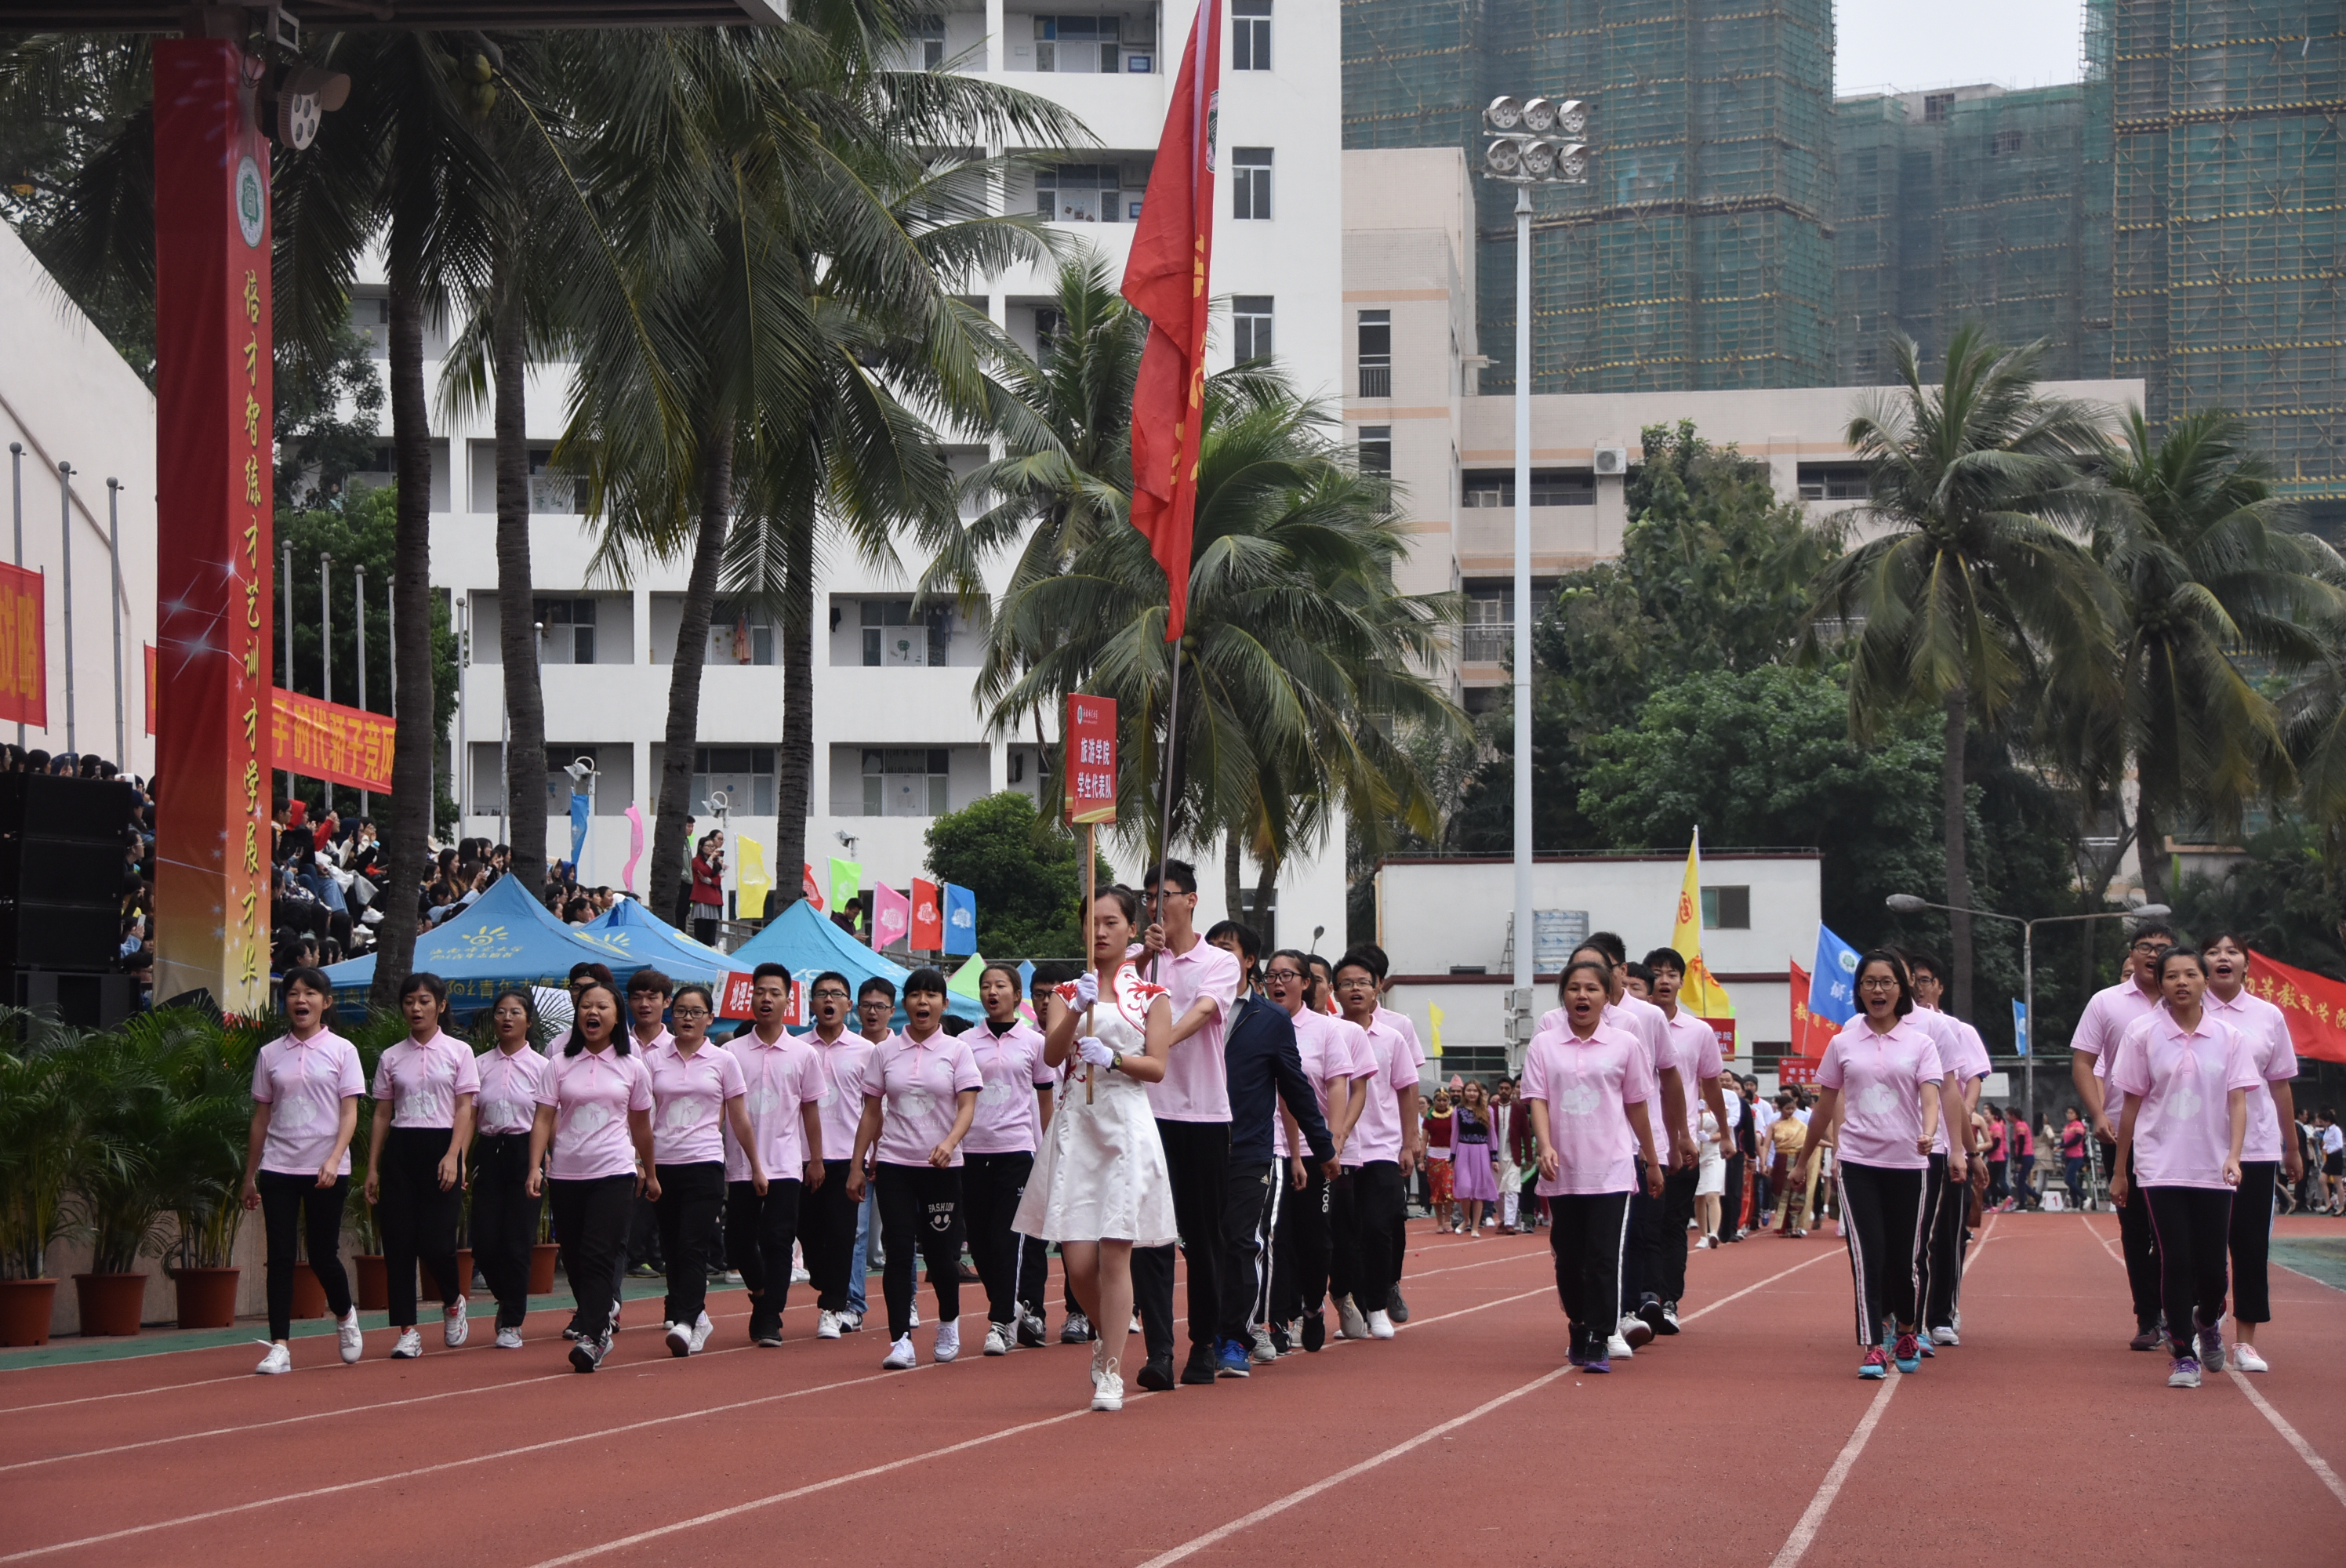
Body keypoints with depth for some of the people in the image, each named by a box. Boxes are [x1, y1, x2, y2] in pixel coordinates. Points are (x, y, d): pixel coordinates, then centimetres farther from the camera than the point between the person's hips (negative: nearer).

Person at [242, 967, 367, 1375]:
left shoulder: (341, 1051, 1)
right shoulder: (271, 1054, 8)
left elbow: (349, 1113, -3)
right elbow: (261, 1118, 13)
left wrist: (333, 1161, -18)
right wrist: (249, 1176, 11)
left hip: (326, 1172, -2)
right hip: (277, 1170, 2)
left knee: (323, 1256, 2)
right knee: (280, 1257, -4)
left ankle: (345, 1317, 31)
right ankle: (280, 1347, -2)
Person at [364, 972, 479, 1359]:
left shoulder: (457, 1052, 3)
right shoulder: (391, 1058, 10)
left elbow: (464, 1110, -2)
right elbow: (382, 1115, 11)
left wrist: (453, 1156, -15)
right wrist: (372, 1167, 6)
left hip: (441, 1148, -3)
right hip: (400, 1151, 3)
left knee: (436, 1241, -10)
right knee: (398, 1243, -3)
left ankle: (453, 1302, 21)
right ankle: (406, 1331, 2)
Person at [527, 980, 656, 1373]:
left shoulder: (631, 1067, 5)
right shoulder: (561, 1065, 5)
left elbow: (641, 1125, 15)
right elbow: (543, 1119, 1)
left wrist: (650, 1173, 21)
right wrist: (535, 1167, -11)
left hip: (614, 1171, -2)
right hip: (566, 1173, 2)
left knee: (600, 1253, -13)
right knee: (573, 1254, 7)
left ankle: (592, 1336, -16)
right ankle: (597, 1316, 26)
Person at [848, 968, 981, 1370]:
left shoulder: (957, 1051, 1)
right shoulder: (884, 1052, 6)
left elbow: (967, 1106, -8)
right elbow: (871, 1113, 11)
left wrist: (949, 1143, -27)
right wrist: (856, 1164, 8)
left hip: (942, 1167, -1)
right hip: (894, 1163, 1)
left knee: (941, 1251, 3)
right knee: (898, 1250, -7)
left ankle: (949, 1323, 28)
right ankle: (900, 1340, -7)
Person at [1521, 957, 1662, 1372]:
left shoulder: (1624, 1045, 3)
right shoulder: (1544, 1045, 4)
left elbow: (1637, 1107, 9)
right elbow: (1537, 1100, -2)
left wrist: (1653, 1163, 15)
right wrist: (1546, 1147, -19)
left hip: (1611, 1170, -2)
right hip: (1562, 1173, 2)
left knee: (1604, 1257, -10)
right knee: (1569, 1257, 10)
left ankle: (1599, 1342, -9)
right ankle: (1579, 1332, 27)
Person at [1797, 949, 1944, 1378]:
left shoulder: (1920, 1044, 3)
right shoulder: (1843, 1044, 6)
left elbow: (1930, 1097, -9)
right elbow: (1825, 1107, 14)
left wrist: (1928, 1133, -30)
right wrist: (1805, 1158, 18)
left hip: (1907, 1162, 0)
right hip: (1857, 1162, 0)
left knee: (1904, 1256, 5)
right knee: (1867, 1255, -10)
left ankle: (1907, 1332, 30)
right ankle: (1872, 1348, -11)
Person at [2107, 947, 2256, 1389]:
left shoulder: (2228, 1037, 4)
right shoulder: (2143, 1034, 0)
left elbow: (2237, 1101, 1)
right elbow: (2132, 1104, 5)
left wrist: (2233, 1155, -15)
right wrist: (2119, 1171, 6)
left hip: (2213, 1170, 1)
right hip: (2160, 1167, -1)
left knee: (2213, 1265, 1)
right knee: (2175, 1260, -7)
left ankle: (2207, 1321, 33)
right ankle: (2183, 1355, 5)